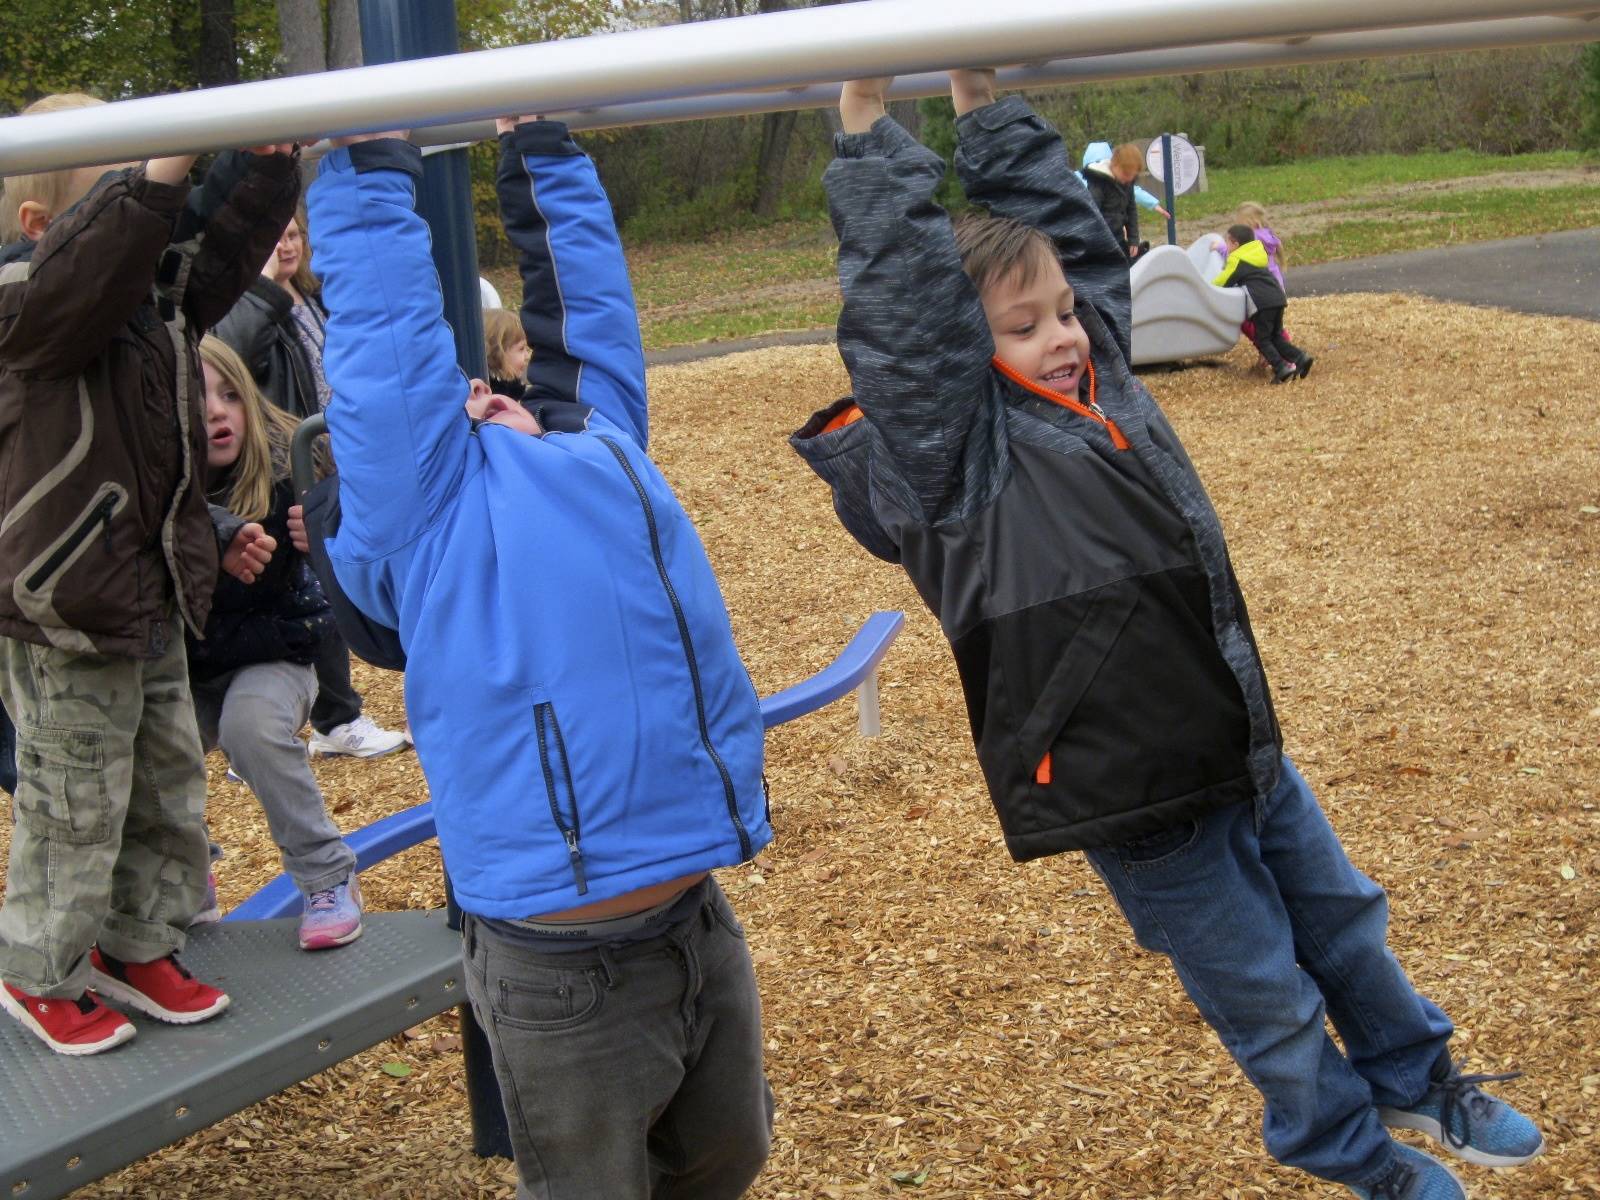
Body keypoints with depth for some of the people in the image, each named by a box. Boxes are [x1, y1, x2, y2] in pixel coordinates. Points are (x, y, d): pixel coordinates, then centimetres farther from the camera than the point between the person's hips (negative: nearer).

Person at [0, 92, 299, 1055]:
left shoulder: (160, 291, 5)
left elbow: (225, 243, 7)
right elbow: (90, 270, -39)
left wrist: (265, 161, -10)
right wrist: (162, 170, -48)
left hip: (153, 602, 8)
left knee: (171, 780, 18)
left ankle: (136, 947, 35)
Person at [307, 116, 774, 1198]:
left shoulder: (604, 443, 17)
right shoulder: (425, 500, 2)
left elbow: (584, 297, 25)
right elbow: (384, 317, 4)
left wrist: (542, 148, 31)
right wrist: (371, 155, 12)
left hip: (700, 931, 5)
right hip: (565, 972, -5)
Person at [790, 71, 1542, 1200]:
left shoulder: (1102, 373, 3)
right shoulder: (959, 447, -17)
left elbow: (1072, 233, 8)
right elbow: (902, 310, -27)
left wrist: (989, 106, 5)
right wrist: (871, 126, -25)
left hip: (1247, 757, 7)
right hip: (1141, 805, -6)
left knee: (1344, 920, 25)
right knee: (1269, 999, 13)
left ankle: (1417, 1079, 51)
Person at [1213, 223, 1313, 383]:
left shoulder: (1237, 260, -1)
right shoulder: (1256, 253, 22)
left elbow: (1222, 282, 4)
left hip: (1262, 302, -8)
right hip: (1278, 298, 8)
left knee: (1262, 339, -2)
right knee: (1276, 336, 17)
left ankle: (1281, 369, -15)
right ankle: (1300, 358, 3)